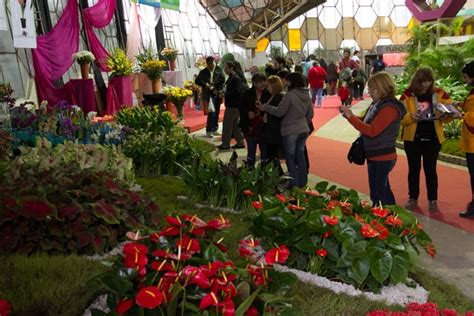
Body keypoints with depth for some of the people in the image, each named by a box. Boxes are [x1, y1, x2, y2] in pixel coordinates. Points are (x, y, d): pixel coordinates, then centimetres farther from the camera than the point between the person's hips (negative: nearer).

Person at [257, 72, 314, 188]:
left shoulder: (290, 95, -20)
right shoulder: (306, 95, 3)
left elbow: (279, 112, -16)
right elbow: (310, 114, 11)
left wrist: (265, 107, -5)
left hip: (290, 131, -7)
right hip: (303, 130, 7)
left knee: (290, 157, 6)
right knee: (300, 155, 17)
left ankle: (294, 183, 8)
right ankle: (302, 182, 24)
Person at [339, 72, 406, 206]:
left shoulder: (390, 108, -21)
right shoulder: (377, 104, 6)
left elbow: (372, 131, -27)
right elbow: (366, 122, 14)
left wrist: (350, 117, -25)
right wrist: (349, 115, -3)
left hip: (382, 158, -9)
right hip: (374, 156, 9)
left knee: (379, 194, -1)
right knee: (383, 190, 21)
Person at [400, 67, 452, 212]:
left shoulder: (439, 94, 0)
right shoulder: (407, 95, -5)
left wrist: (445, 115, -20)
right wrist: (411, 117, -26)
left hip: (432, 138, 1)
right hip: (412, 138, 0)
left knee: (430, 169, 7)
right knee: (414, 169, 10)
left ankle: (432, 200, 18)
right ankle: (413, 198, 24)